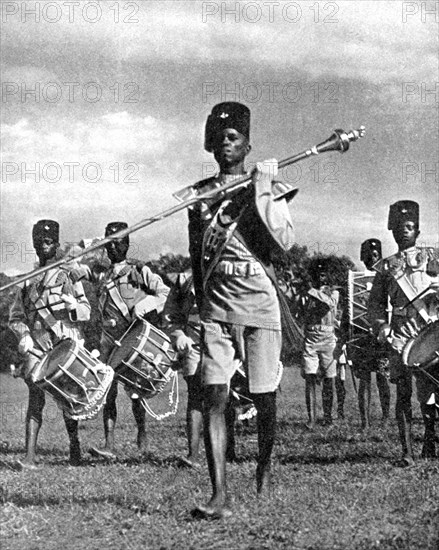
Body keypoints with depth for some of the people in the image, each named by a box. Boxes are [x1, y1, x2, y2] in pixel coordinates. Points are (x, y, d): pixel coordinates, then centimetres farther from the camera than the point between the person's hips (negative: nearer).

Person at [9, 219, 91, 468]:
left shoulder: (69, 275, 8)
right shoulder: (27, 282, 16)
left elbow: (86, 312, 4)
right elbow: (15, 317, 18)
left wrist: (73, 304, -18)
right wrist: (25, 335, -2)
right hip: (38, 346, 2)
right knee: (36, 396, -13)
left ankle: (75, 447, 25)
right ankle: (31, 455, -18)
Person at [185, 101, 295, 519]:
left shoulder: (268, 189, 4)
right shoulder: (200, 194, 13)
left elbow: (285, 242, -11)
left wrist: (260, 193, -12)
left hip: (260, 303, -2)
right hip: (216, 307, 2)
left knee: (263, 398, 4)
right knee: (213, 397, -10)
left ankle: (264, 471, 30)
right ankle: (219, 496, -13)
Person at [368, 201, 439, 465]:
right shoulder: (387, 267, 17)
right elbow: (375, 302, 15)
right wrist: (382, 328, 0)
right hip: (400, 332, 1)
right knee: (403, 391, -5)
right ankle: (407, 451, -6)